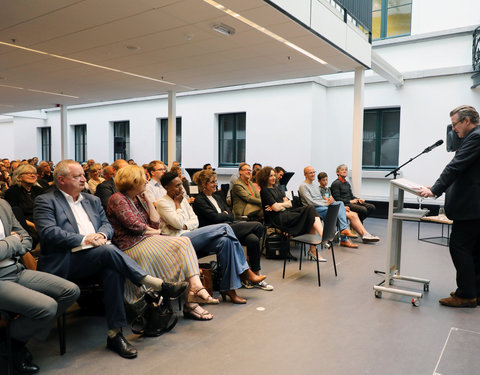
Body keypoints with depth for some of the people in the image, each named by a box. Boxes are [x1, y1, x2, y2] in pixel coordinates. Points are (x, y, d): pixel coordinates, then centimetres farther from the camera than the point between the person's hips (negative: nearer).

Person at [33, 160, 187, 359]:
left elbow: (107, 224, 17)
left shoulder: (92, 200, 23)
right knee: (109, 250, -32)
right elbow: (49, 232, -11)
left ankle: (115, 334, -23)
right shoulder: (45, 201, 4)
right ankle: (157, 284, -27)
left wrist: (101, 234, -7)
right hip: (64, 263, -5)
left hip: (96, 259, 5)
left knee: (113, 271, -30)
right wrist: (84, 239, -20)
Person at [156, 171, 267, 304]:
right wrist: (177, 204, -2)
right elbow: (178, 223, -14)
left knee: (225, 241, -22)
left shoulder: (182, 199, 21)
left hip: (191, 236, 8)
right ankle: (245, 271, -13)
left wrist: (184, 225, -7)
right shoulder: (162, 203, -2)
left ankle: (228, 288, -18)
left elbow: (195, 222, 15)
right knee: (225, 228, -21)